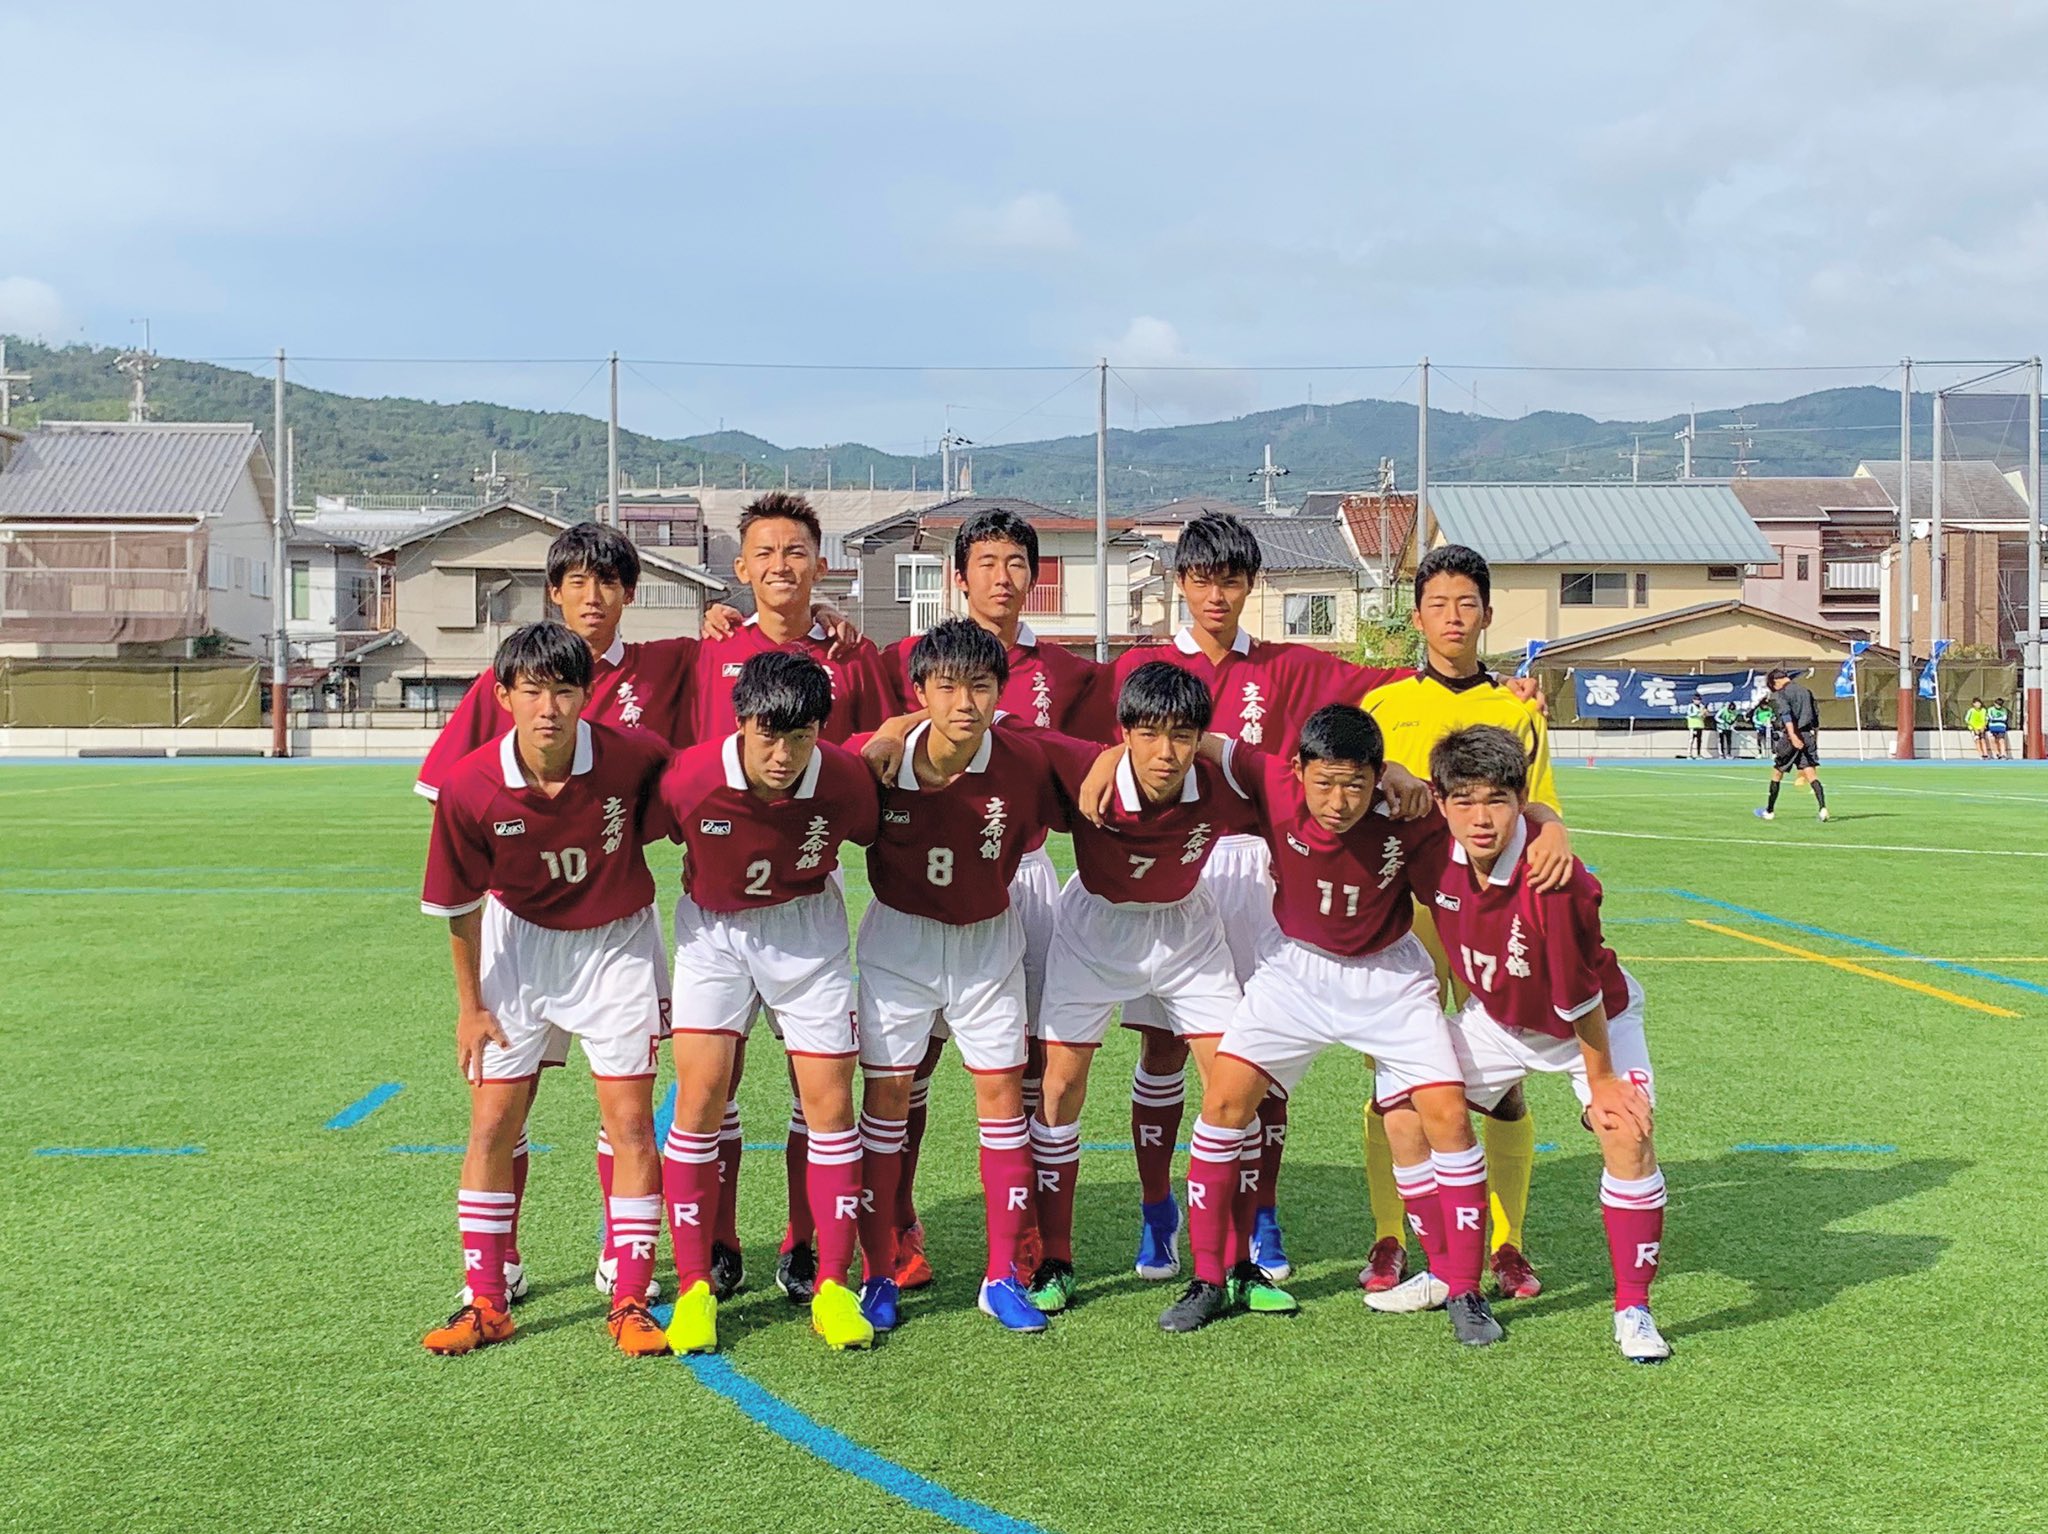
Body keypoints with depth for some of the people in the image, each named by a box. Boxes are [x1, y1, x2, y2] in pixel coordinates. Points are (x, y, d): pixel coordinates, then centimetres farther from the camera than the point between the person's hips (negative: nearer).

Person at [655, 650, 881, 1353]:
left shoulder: (845, 780, -25)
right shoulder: (690, 778, -27)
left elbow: (876, 837, -1)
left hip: (808, 930, 1)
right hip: (713, 927, 0)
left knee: (829, 1098, -2)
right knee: (700, 1093, -8)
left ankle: (832, 1286, 10)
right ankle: (693, 1288, 4)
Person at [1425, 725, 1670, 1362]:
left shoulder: (1555, 879, -39)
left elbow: (1579, 998, -27)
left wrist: (1600, 1081, -17)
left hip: (1595, 1022, -5)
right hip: (1496, 1018, 5)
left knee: (1628, 1135, -23)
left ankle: (1633, 1311, -6)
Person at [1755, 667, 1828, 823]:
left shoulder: (1780, 694, -5)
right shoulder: (1806, 692, 14)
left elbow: (1786, 714, -21)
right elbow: (1816, 718, 16)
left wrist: (1792, 735, -31)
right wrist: (1815, 739, 22)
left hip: (1788, 737, -5)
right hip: (1808, 736, 5)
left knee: (1776, 774, 11)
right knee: (1811, 774, -3)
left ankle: (1769, 811, 21)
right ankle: (1823, 808, -22)